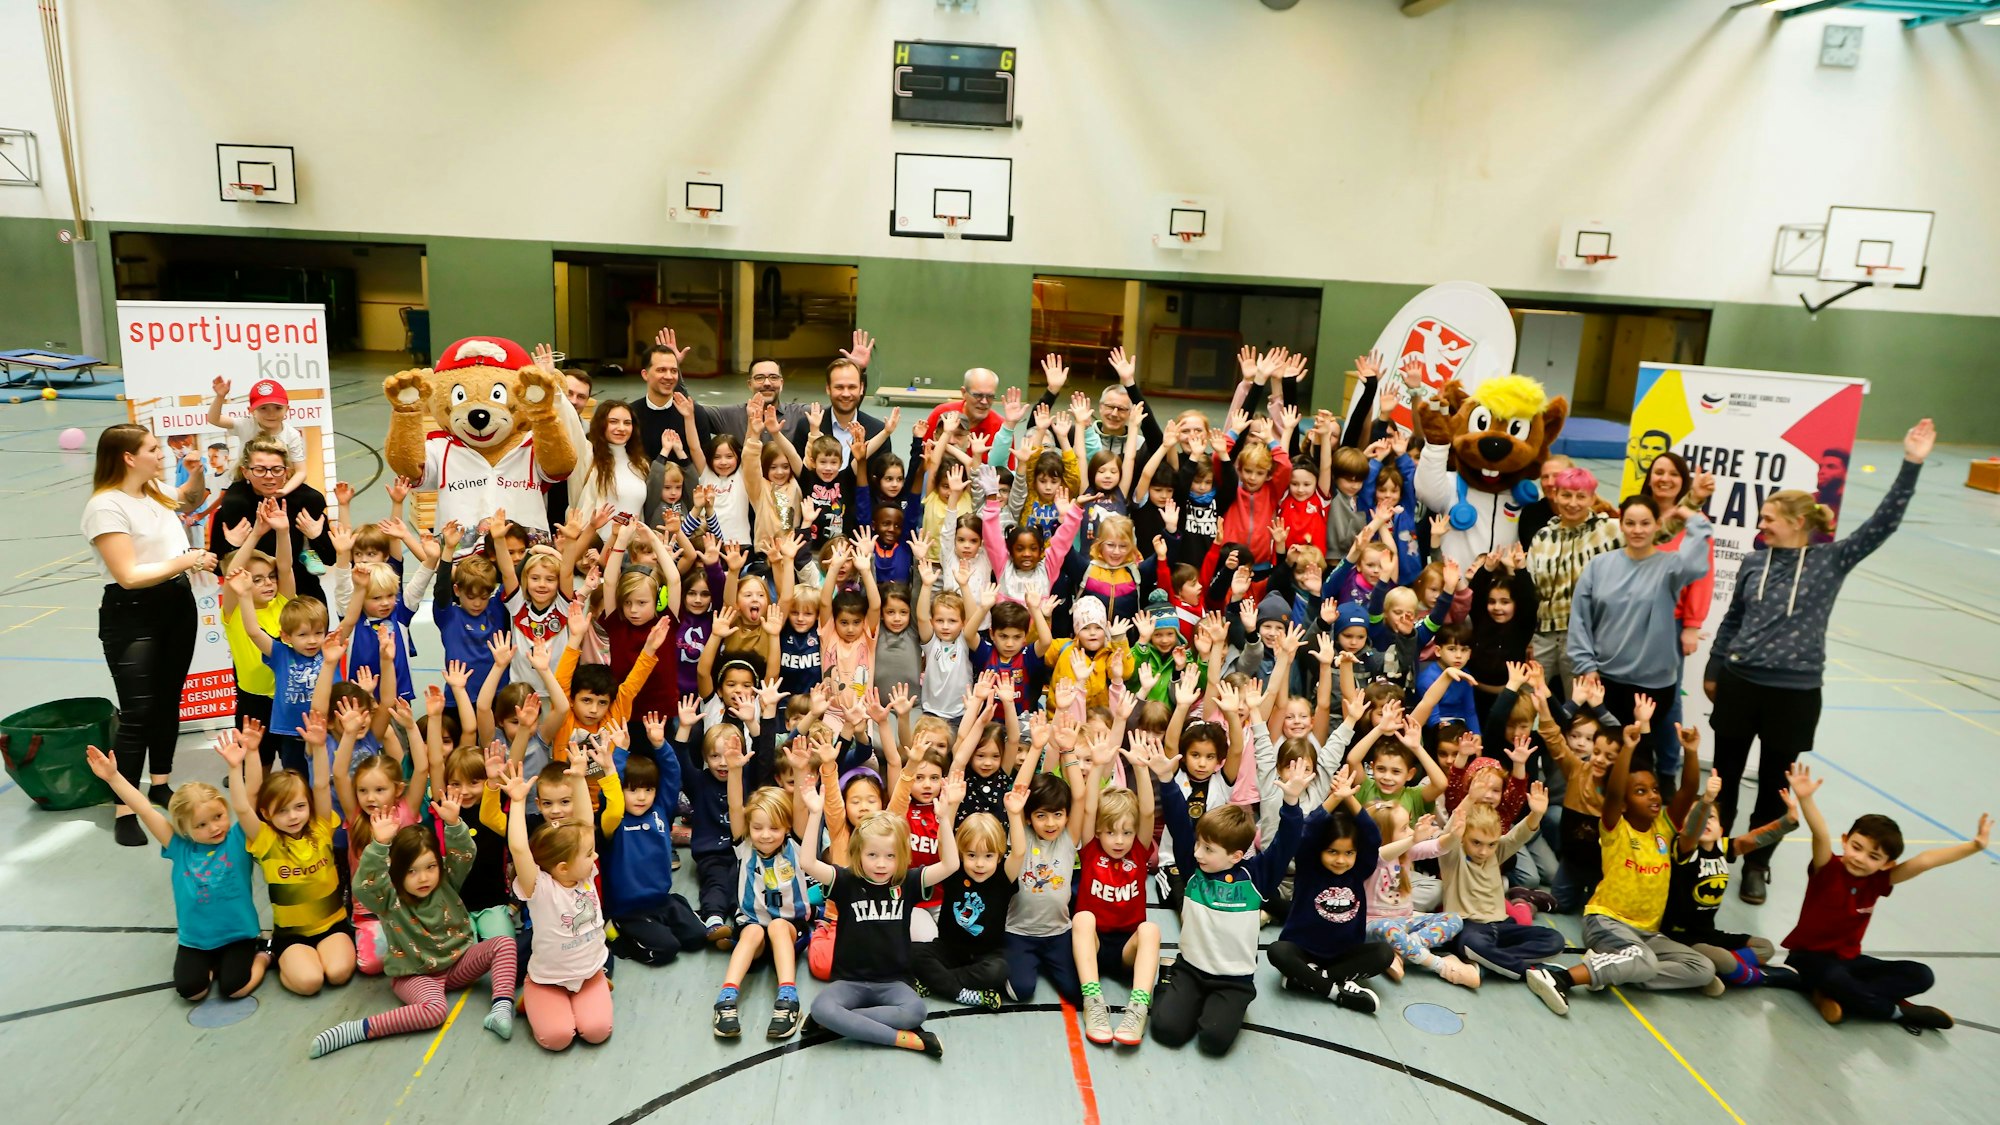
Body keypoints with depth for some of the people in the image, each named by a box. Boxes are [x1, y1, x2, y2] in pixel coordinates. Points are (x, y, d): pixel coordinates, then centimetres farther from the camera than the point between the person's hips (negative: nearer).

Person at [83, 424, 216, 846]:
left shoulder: (156, 491, 7)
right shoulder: (106, 506, -18)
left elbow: (191, 499, 33)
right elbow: (129, 575, -22)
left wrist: (198, 470, 15)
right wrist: (185, 561, -17)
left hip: (178, 604, 8)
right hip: (132, 616, -8)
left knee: (168, 700, 15)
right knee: (136, 714, -8)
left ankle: (160, 785, 29)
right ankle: (124, 811, -2)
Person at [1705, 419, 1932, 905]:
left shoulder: (1830, 561, -3)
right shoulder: (1753, 564, 3)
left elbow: (1883, 523, -13)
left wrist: (1911, 465, -20)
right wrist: (1712, 671, 15)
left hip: (1795, 692, -2)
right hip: (1739, 683, 2)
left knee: (1774, 784, 10)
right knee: (1725, 775, 13)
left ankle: (1756, 863, 26)